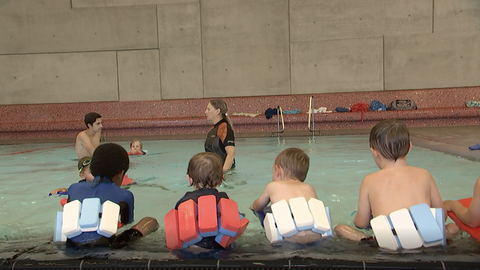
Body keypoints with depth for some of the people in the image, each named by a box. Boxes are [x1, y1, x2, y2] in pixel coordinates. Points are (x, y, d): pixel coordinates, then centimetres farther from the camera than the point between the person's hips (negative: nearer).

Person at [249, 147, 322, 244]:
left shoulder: (273, 186, 22)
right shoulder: (309, 188, 26)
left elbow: (258, 206, 40)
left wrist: (253, 206, 66)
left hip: (291, 235, -3)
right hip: (316, 235, 4)